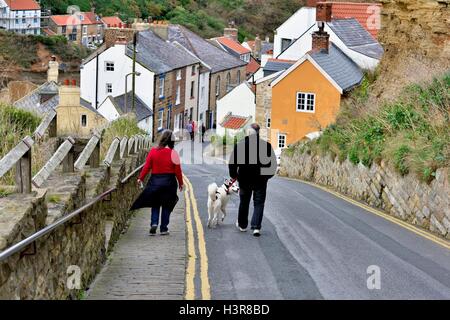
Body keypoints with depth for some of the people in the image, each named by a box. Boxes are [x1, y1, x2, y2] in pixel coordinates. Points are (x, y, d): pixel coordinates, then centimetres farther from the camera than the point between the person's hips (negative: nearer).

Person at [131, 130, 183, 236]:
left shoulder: (153, 151, -4)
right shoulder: (173, 153, -8)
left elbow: (147, 167, -2)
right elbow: (178, 170, -6)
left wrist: (140, 178, 9)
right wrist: (180, 183, 5)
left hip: (155, 180, 1)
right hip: (169, 181, -1)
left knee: (155, 204, 14)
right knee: (166, 206, 10)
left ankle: (154, 223, -6)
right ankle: (164, 228, 11)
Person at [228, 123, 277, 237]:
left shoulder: (240, 144, -6)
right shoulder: (266, 145, -8)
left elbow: (232, 162, -2)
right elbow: (273, 163, -2)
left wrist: (233, 175, 13)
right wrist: (268, 175, 13)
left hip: (244, 179, 1)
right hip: (260, 180, -1)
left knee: (244, 202, 18)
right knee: (259, 203, 5)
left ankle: (242, 225, 30)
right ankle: (256, 227, -8)